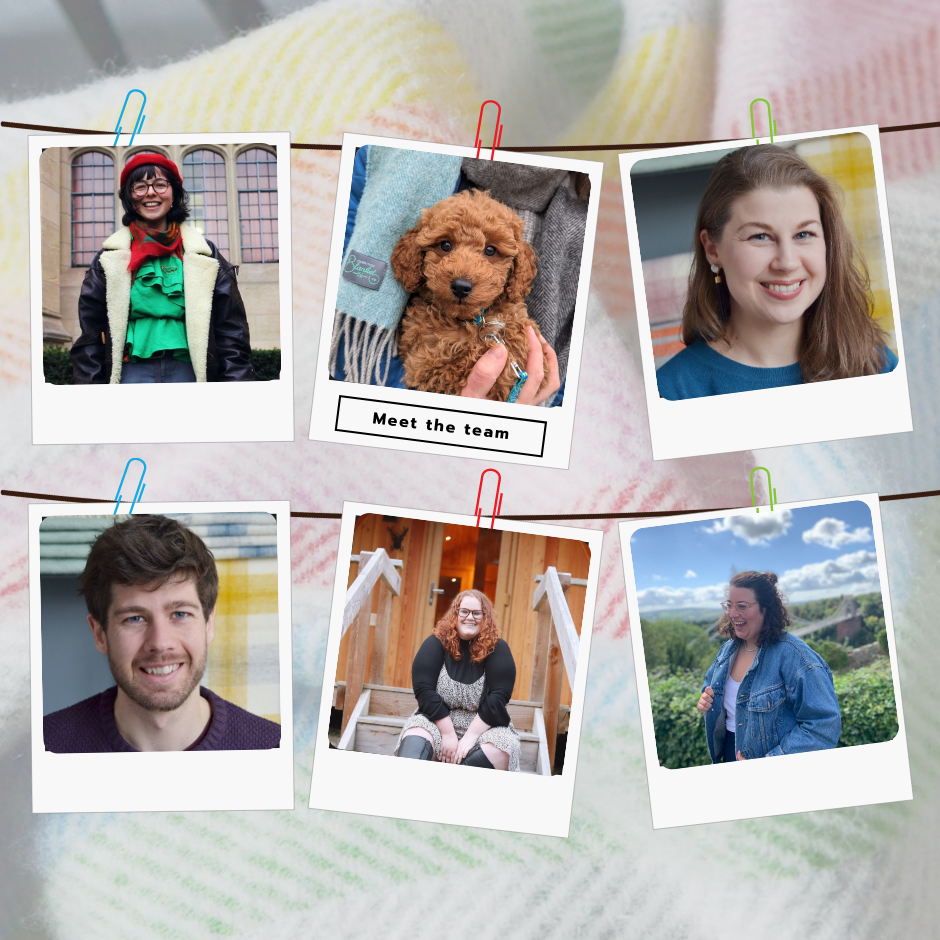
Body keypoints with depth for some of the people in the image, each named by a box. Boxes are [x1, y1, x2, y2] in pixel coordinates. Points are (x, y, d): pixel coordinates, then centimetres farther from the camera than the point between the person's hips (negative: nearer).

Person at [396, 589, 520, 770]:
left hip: (484, 726, 0)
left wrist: (470, 737, -18)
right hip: (438, 721, 1)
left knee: (500, 750, -35)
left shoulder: (497, 649, 0)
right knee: (414, 742, -33)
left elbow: (498, 698, -9)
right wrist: (448, 734, -15)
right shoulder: (435, 644, 2)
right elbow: (424, 690, -7)